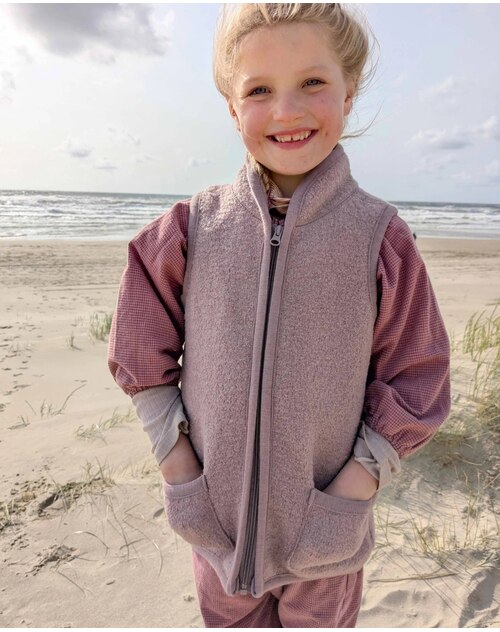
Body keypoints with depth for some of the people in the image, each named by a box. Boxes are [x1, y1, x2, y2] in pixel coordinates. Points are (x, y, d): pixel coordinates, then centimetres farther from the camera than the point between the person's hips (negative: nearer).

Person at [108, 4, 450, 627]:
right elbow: (141, 357, -4)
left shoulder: (381, 236, -13)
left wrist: (349, 495, -12)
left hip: (324, 533, 0)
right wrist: (182, 481, -7)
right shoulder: (192, 227, -10)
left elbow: (414, 386, -7)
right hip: (217, 520, 1)